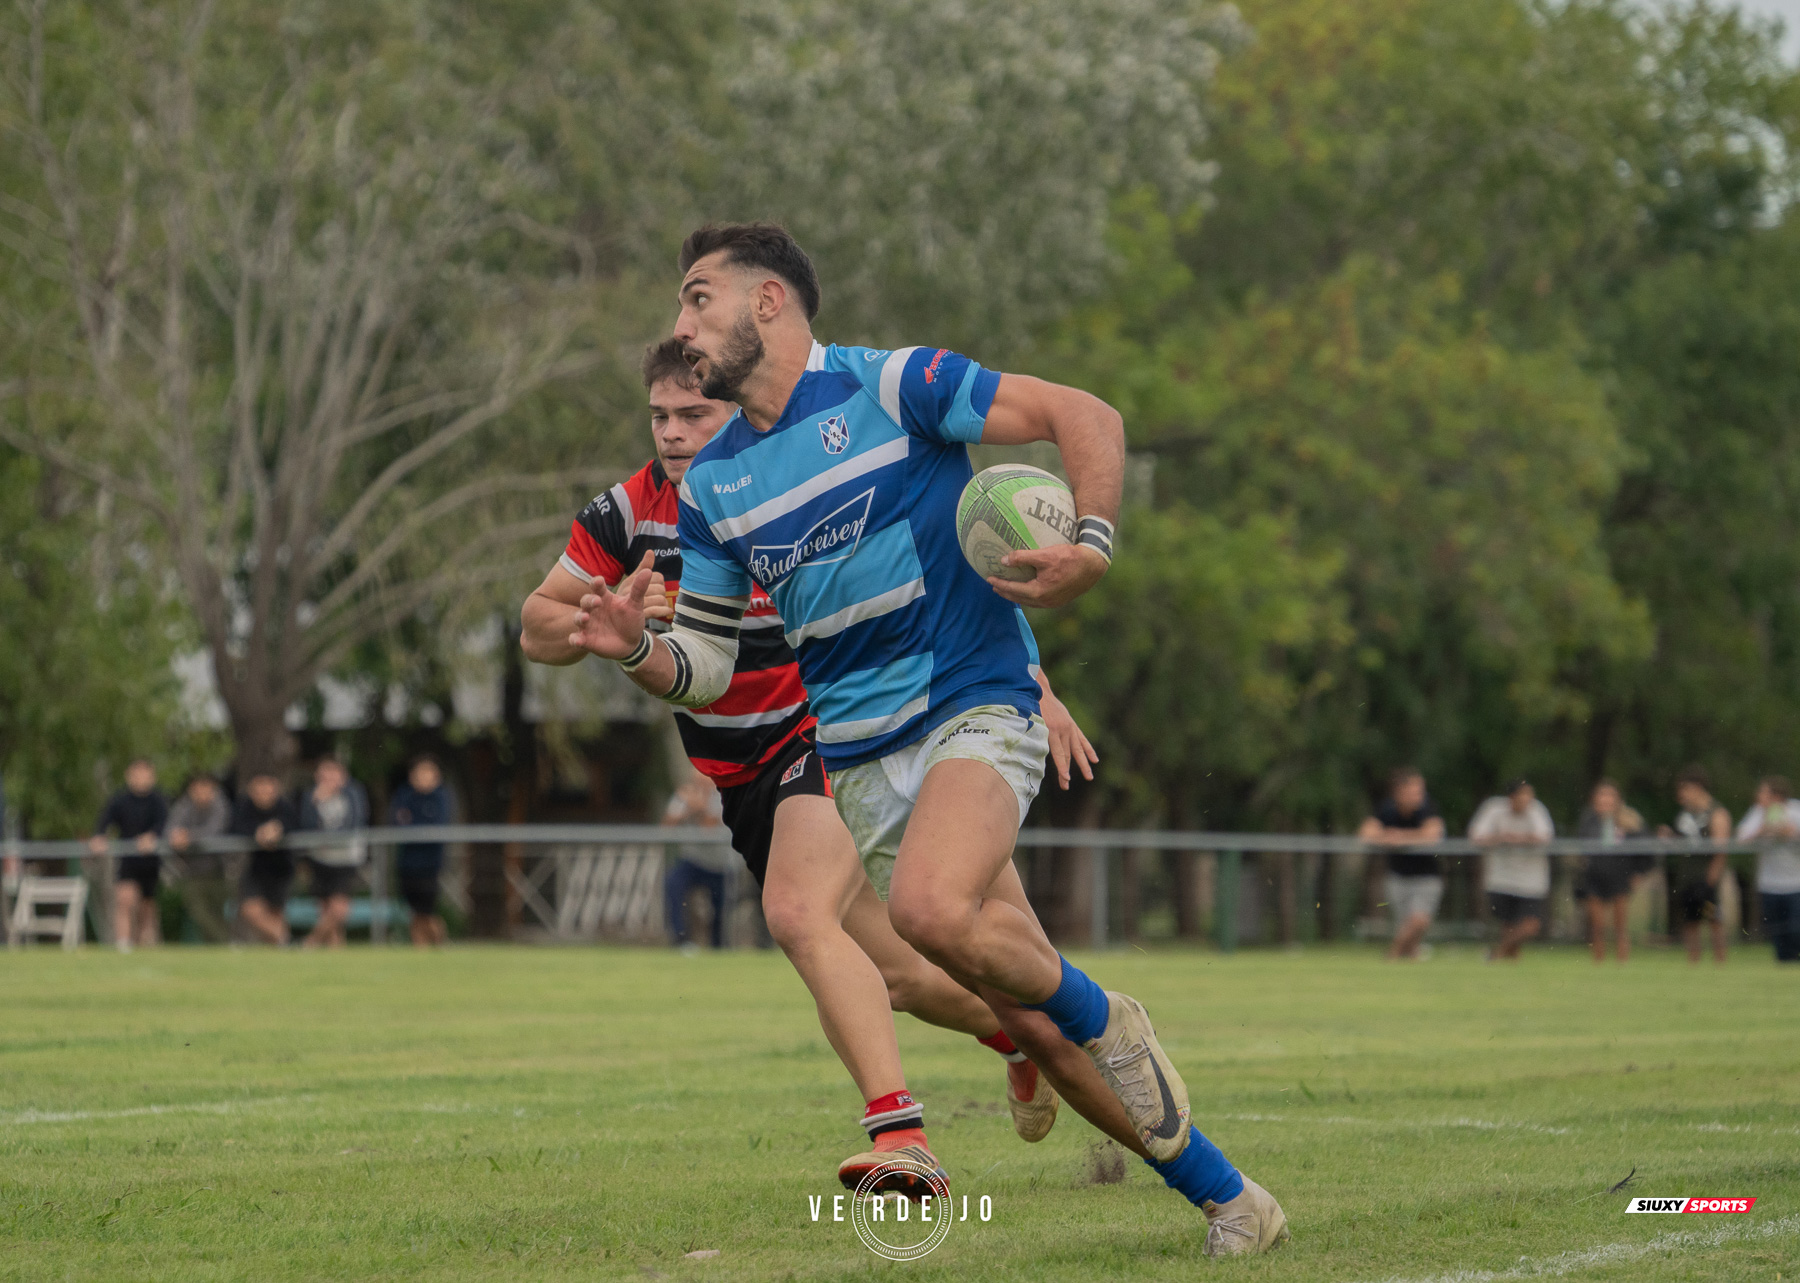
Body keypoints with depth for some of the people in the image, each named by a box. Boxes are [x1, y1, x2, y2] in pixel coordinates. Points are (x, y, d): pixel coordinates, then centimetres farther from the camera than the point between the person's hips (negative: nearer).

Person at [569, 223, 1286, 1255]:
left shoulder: (892, 387, -7)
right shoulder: (712, 485, 9)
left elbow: (1086, 418, -7)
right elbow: (710, 665, 12)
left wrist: (1092, 546, -22)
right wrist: (637, 649, -9)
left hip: (976, 705, -5)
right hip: (860, 762, 5)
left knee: (931, 910, -33)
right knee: (1018, 1000, -1)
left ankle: (1106, 1024, -3)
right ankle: (1228, 1196, 10)